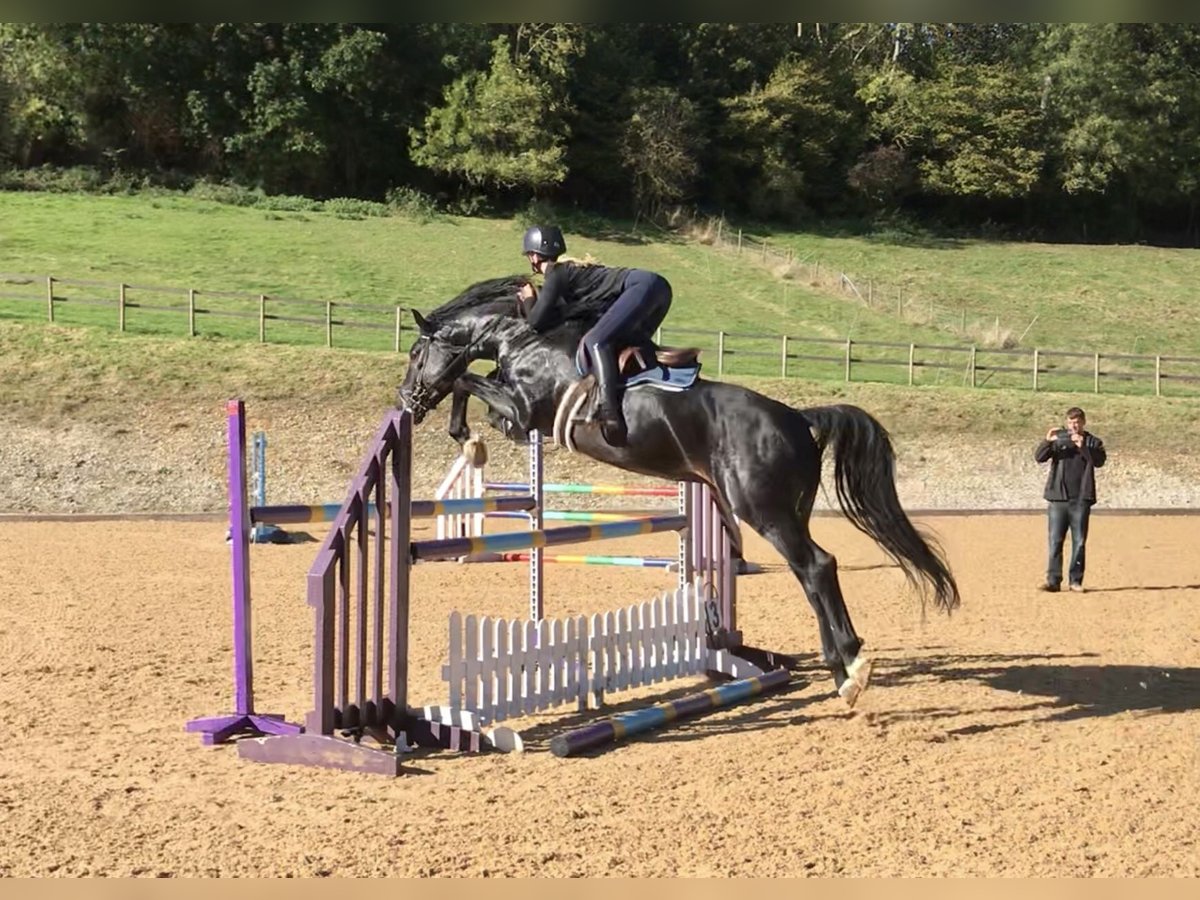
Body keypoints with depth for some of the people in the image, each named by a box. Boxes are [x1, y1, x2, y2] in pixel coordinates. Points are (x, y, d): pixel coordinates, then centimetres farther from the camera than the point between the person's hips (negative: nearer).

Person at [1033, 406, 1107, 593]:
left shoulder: (1093, 442, 7)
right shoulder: (1058, 438, 8)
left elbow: (1099, 461, -10)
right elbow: (1039, 457, -2)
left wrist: (1083, 446, -23)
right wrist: (1047, 441, -20)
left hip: (1081, 499, 0)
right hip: (1057, 497, 0)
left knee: (1079, 541, 3)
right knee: (1055, 540, -1)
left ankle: (1076, 580, 8)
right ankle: (1053, 579, 0)